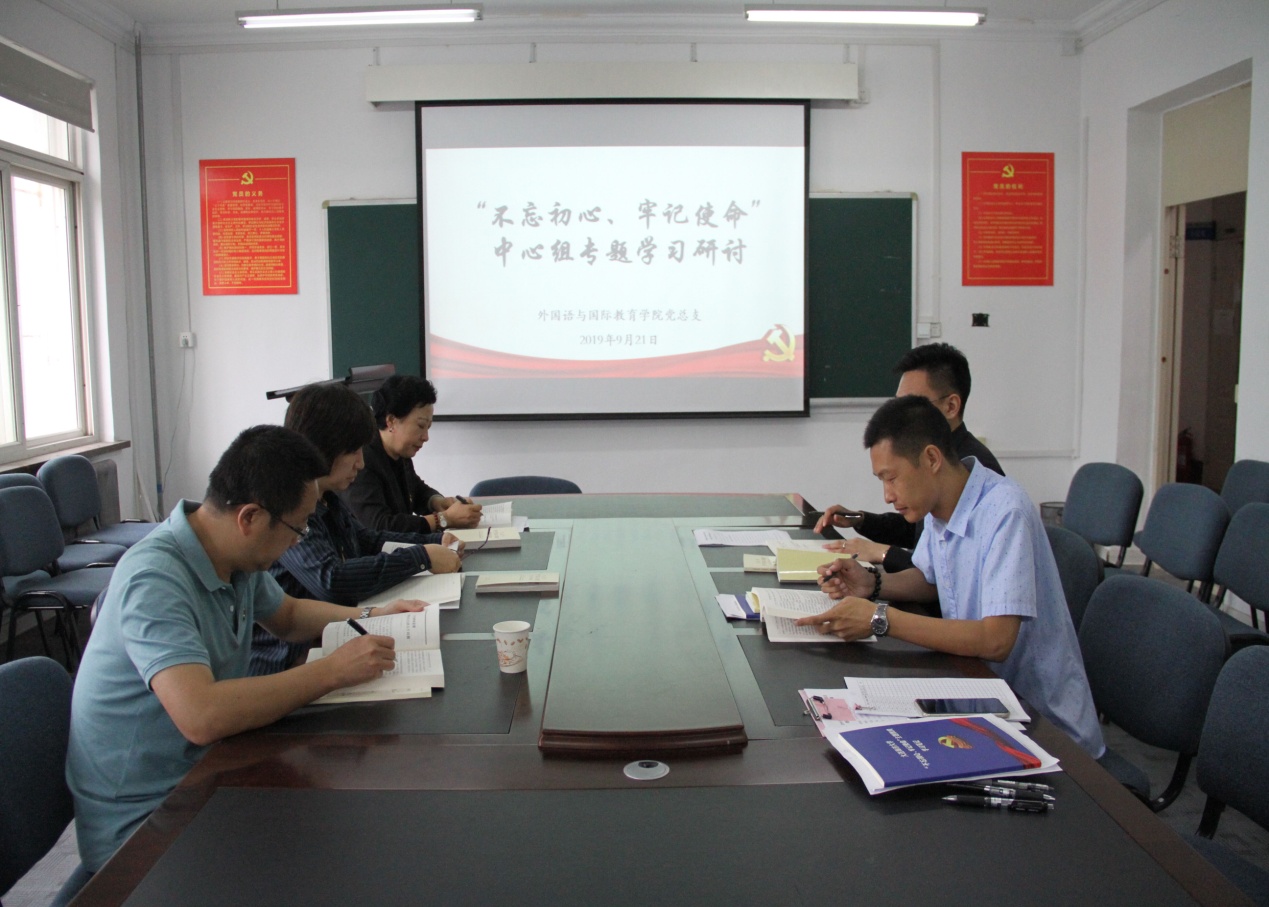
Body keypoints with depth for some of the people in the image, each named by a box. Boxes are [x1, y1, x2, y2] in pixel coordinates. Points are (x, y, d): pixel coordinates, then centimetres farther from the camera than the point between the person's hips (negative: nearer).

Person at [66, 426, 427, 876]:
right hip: (140, 825, -8)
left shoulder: (239, 558, 0)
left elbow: (287, 614, 21)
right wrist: (333, 670, -29)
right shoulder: (155, 580, -26)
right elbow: (201, 715, -38)